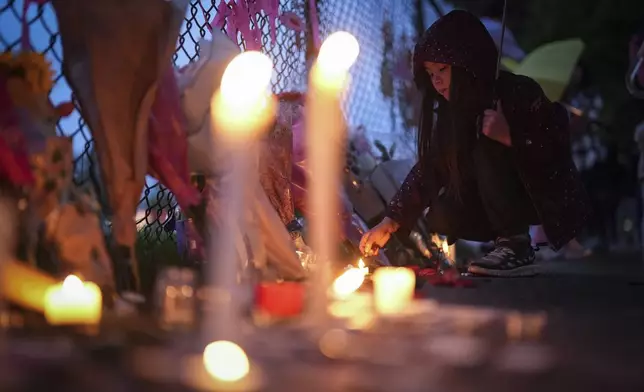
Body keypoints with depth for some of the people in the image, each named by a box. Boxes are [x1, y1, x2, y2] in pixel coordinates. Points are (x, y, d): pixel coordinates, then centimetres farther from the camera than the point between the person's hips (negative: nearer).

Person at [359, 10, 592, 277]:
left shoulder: (520, 93, -22)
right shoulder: (450, 110, -3)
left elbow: (556, 152, -25)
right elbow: (428, 169, -3)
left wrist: (510, 137, -39)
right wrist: (390, 223, -10)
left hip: (548, 199, -6)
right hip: (499, 203, 6)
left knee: (487, 149, -28)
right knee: (441, 217, -16)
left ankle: (517, 247, -21)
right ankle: (507, 236, 7)